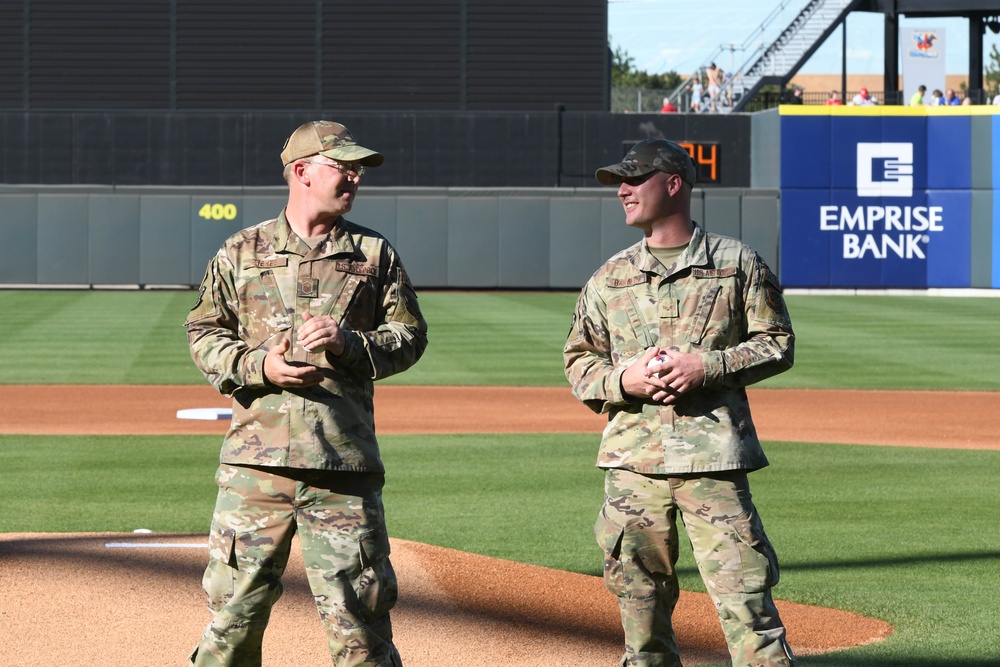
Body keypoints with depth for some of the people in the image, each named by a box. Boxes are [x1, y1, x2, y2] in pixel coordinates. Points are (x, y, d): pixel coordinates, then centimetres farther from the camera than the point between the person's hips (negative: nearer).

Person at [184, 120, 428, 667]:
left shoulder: (375, 254, 11)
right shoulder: (242, 252, 9)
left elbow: (409, 335, 10)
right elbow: (204, 334, 10)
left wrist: (349, 344, -8)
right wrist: (259, 366, -7)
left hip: (344, 463, 1)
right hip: (257, 460, 0)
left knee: (359, 614, -1)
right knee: (234, 606, 1)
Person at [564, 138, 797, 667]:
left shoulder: (737, 263, 5)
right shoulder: (609, 278, 14)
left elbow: (777, 344, 5)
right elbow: (578, 363, 16)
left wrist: (707, 366, -10)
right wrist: (624, 379, -6)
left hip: (713, 454, -3)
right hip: (632, 458, 3)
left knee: (744, 594, -10)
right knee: (639, 600, 6)